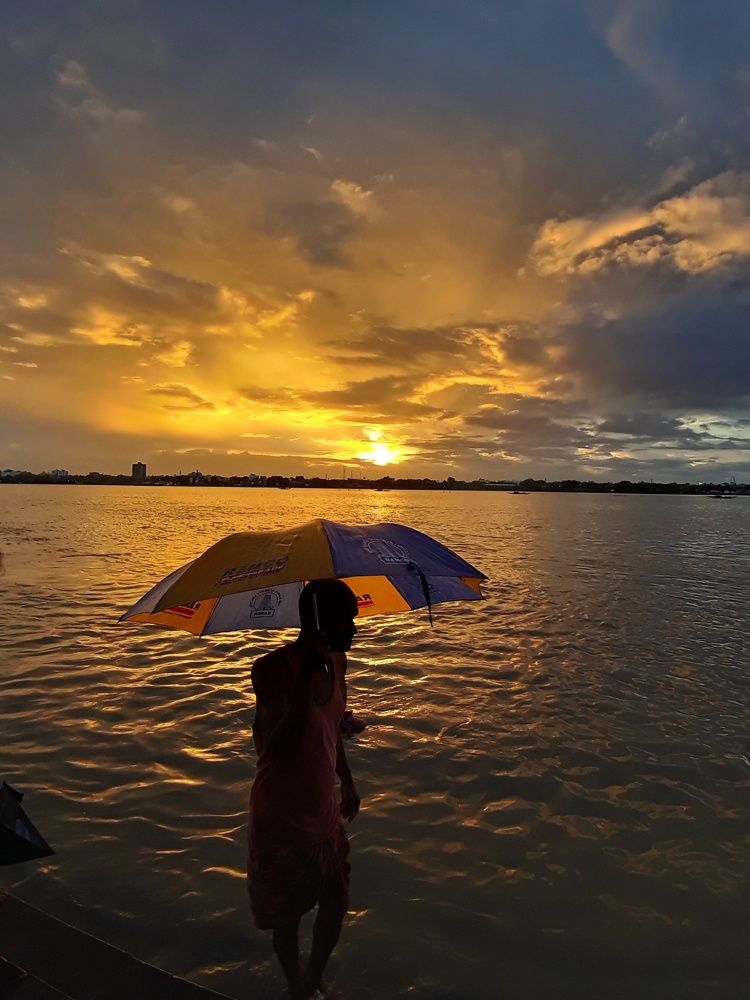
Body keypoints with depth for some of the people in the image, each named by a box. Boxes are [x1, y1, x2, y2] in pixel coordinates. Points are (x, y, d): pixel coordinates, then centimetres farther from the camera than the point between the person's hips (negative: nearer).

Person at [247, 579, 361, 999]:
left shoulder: (335, 661, -4)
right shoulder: (273, 669, -26)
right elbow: (274, 751, -35)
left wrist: (348, 782, 22)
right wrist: (305, 681, -43)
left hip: (326, 810, 6)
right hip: (284, 817, -6)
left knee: (336, 903, 18)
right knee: (288, 912, 15)